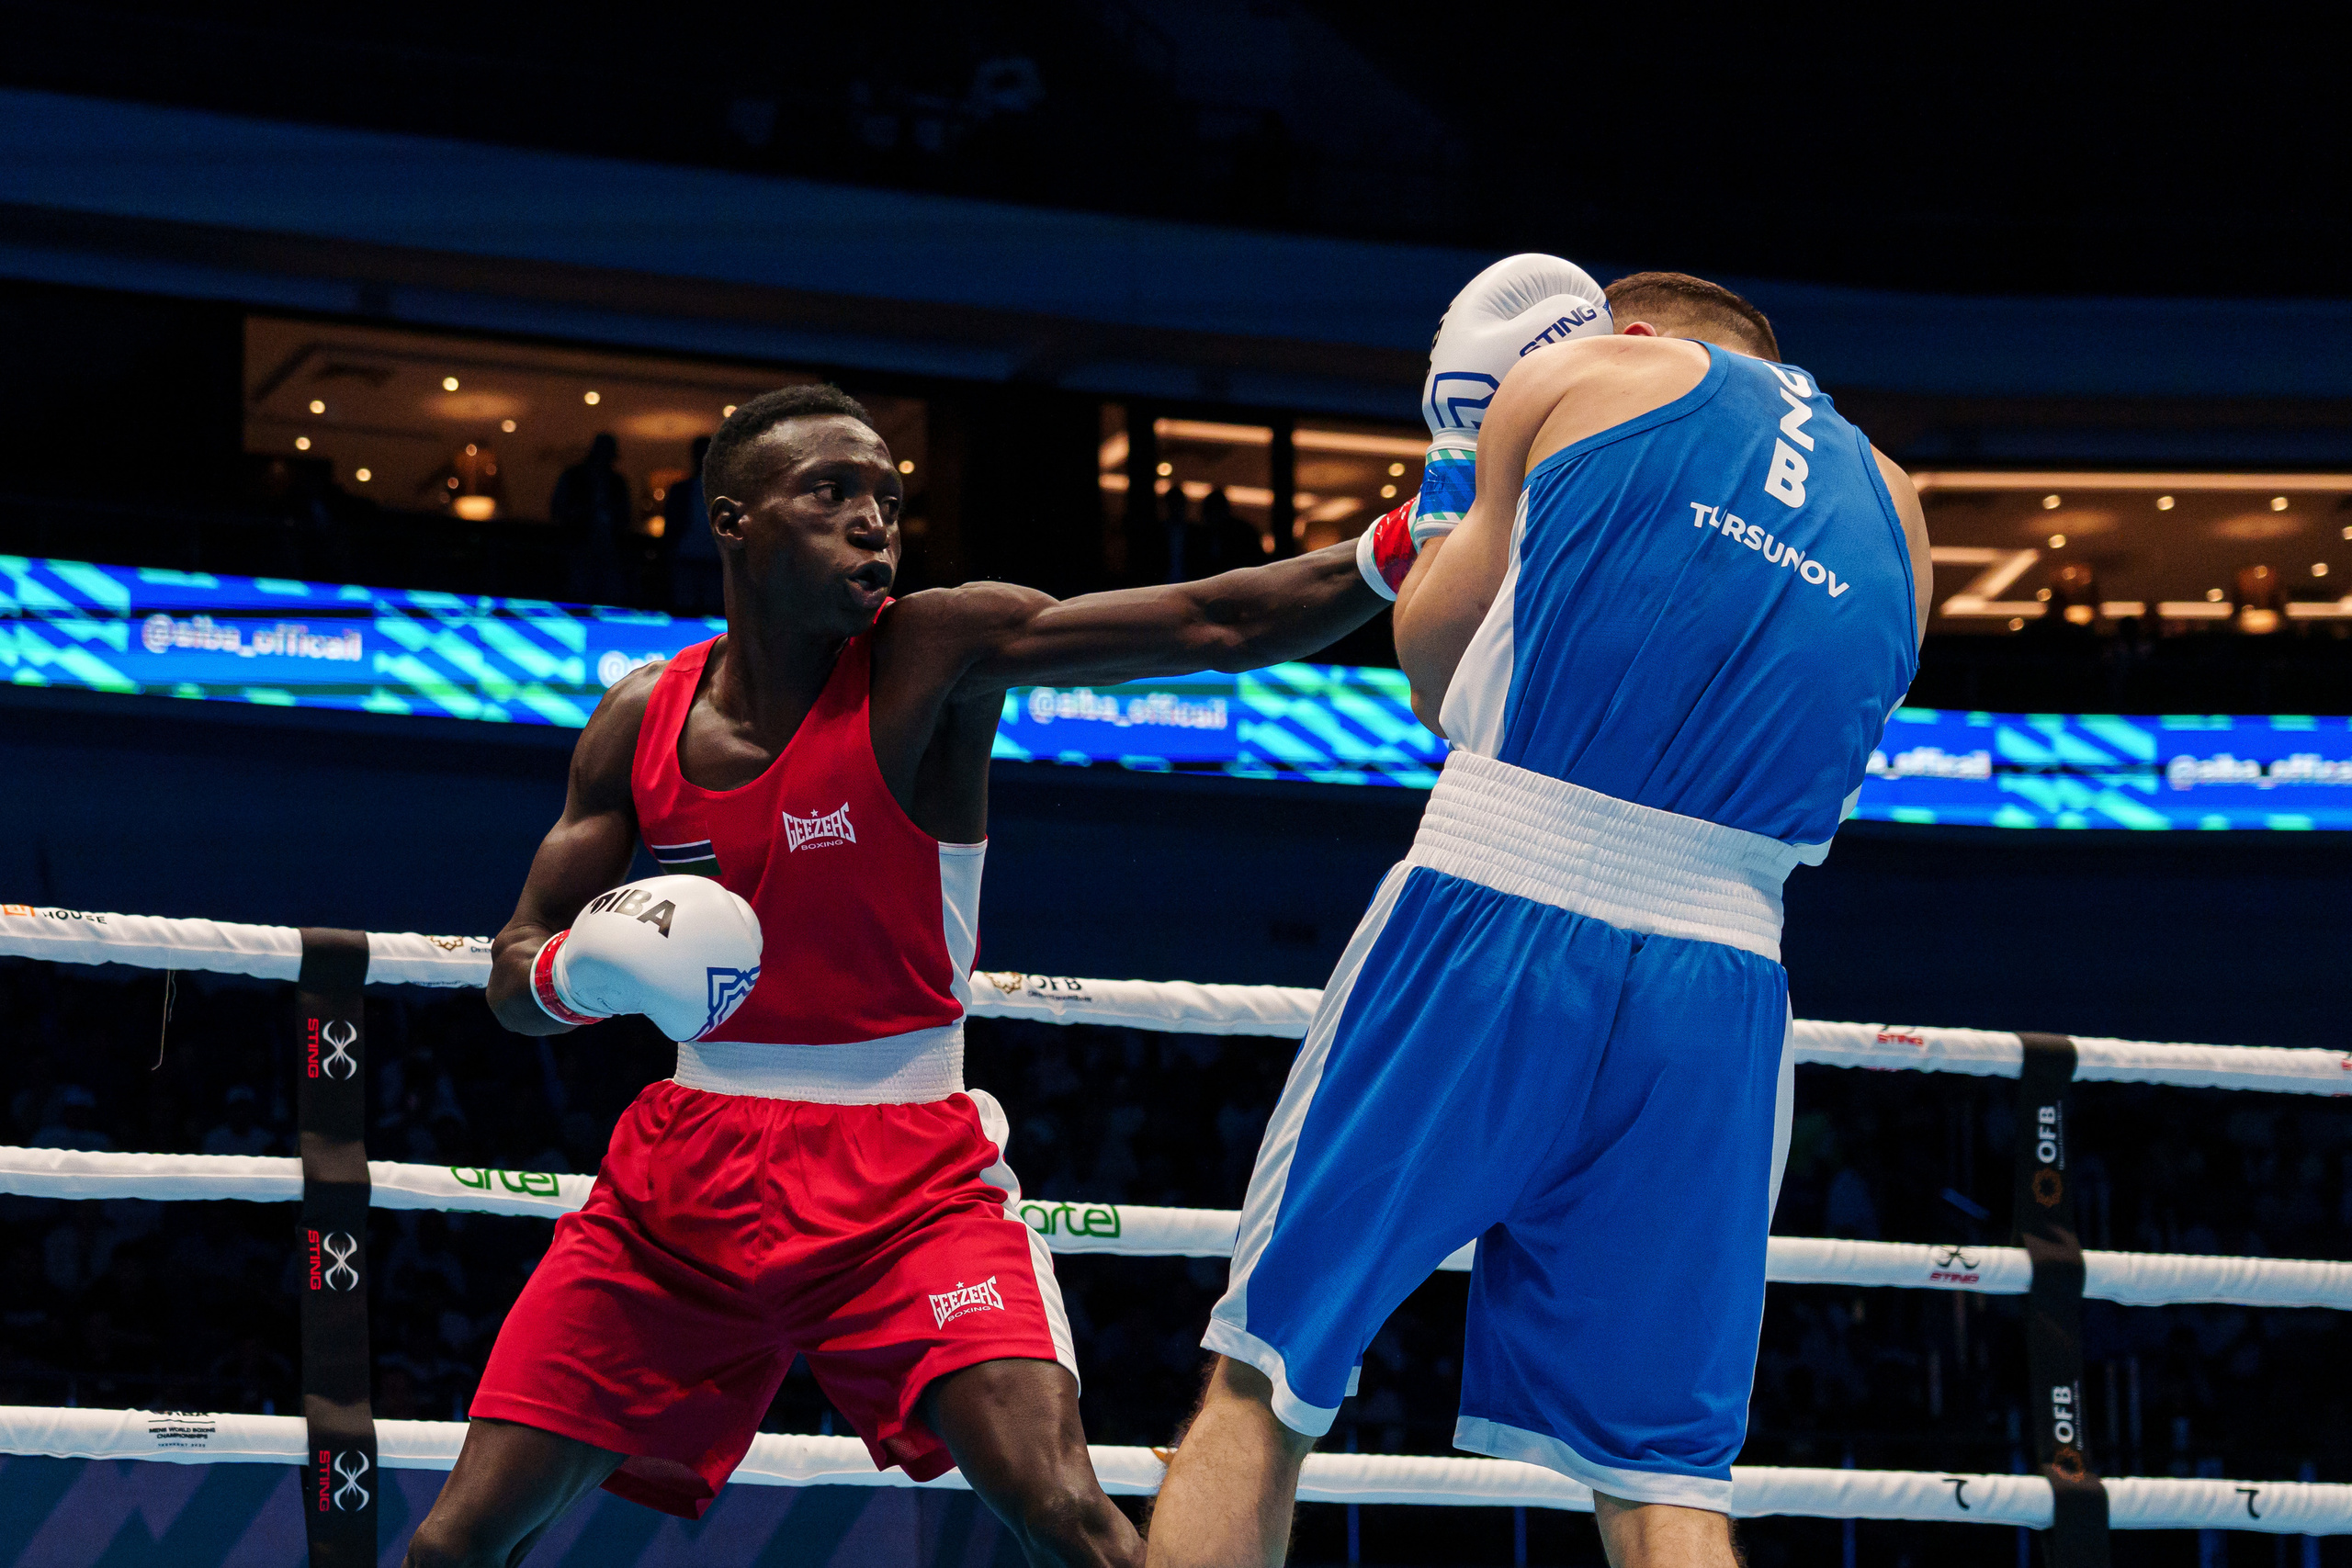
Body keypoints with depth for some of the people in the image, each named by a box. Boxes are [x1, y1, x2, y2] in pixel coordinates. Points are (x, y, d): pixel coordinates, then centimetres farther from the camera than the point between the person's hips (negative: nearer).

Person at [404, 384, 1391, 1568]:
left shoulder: (936, 652, -9)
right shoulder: (641, 722, 3)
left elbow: (1216, 624, -18)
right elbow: (515, 984, 9)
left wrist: (1405, 547, -32)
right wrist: (590, 970, -15)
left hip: (904, 1175, -3)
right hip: (688, 1166, 3)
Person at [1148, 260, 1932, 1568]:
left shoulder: (1586, 371, 9)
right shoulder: (1889, 513, 21)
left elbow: (1435, 670, 14)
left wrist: (1458, 482, 32)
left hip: (1495, 916, -3)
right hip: (1717, 980, 4)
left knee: (1264, 1383, 6)